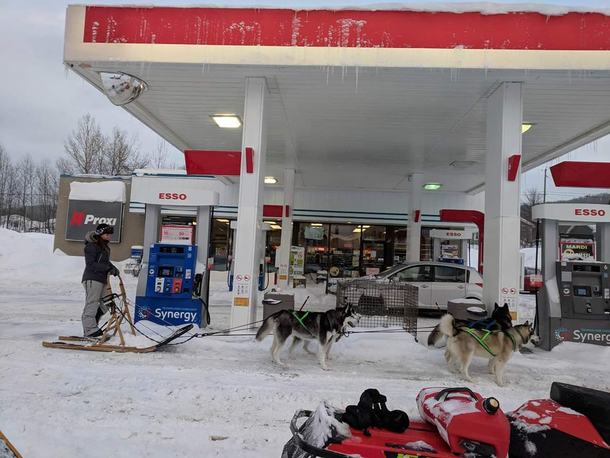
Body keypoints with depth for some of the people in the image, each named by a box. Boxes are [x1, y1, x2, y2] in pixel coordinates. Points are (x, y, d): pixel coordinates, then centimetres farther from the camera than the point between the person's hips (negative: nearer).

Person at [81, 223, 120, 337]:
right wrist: (107, 268, -22)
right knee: (92, 303, -6)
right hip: (92, 279, -10)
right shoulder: (92, 246, -11)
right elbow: (90, 264, -17)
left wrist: (113, 268, 8)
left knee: (105, 304, 11)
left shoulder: (104, 245, 18)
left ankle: (91, 326, 21)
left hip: (102, 279, 10)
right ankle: (90, 330, -2)